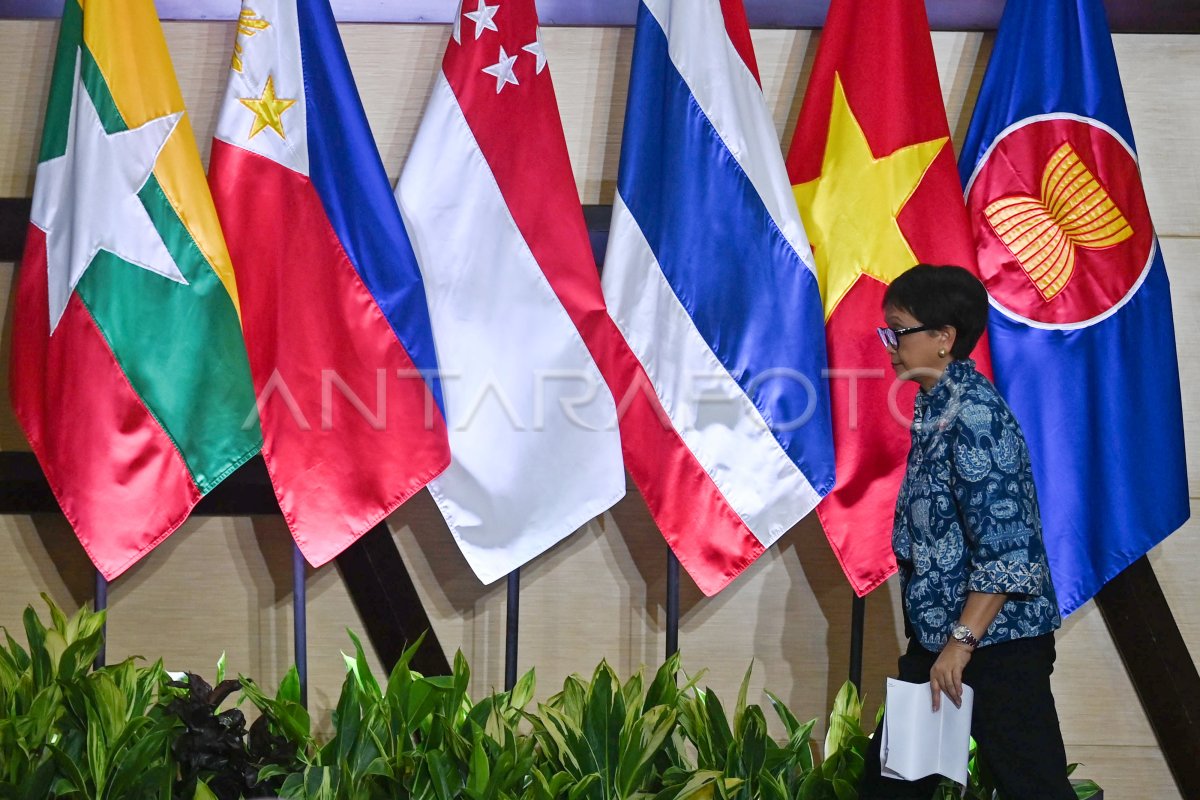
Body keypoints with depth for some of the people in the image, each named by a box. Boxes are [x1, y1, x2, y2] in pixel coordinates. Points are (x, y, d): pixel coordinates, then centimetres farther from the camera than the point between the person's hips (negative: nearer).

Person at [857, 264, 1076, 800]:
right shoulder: (935, 408, 12)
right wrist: (943, 638, 17)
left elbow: (1005, 547, -22)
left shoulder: (973, 414, -17)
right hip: (939, 635, 10)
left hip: (997, 641, -10)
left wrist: (963, 641, -22)